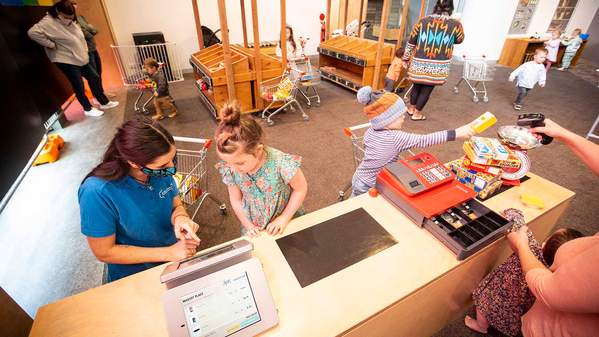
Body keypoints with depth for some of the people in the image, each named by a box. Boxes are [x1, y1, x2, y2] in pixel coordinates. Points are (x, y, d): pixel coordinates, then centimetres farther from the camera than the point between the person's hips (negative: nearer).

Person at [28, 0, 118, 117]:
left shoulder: (70, 22, 7)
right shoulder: (49, 22, -17)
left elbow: (79, 37, 20)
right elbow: (33, 32, -27)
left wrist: (84, 51, 9)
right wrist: (52, 45, -22)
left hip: (80, 58, 8)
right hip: (66, 60, -8)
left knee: (94, 78, 11)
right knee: (79, 86, -1)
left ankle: (104, 102, 22)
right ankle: (88, 109, 12)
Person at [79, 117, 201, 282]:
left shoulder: (160, 170, -13)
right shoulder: (97, 193, -25)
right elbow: (104, 253, -16)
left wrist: (180, 218, -22)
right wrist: (169, 253, -21)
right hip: (134, 276, -3)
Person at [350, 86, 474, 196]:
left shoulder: (370, 132, -6)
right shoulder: (396, 138, -28)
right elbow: (424, 140, -32)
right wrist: (457, 133, -31)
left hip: (359, 180, 7)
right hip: (370, 187, -7)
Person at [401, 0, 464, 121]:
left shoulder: (422, 21, -2)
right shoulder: (455, 25, -5)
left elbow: (411, 42, 3)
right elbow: (459, 40, 16)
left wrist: (406, 58, 16)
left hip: (419, 63, 2)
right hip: (437, 66, -1)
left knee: (417, 86, 19)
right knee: (427, 89, 11)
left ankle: (411, 109, 34)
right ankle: (417, 114, 21)